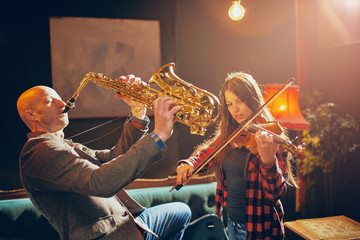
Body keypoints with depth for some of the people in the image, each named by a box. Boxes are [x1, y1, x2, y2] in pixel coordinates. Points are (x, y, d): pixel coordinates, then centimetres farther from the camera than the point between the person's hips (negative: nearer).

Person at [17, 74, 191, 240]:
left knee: (182, 211, 20)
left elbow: (114, 158, 6)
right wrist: (158, 136, -32)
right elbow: (99, 182, -31)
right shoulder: (40, 150, -16)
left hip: (123, 223, 9)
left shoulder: (67, 147, 16)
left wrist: (138, 112, -5)